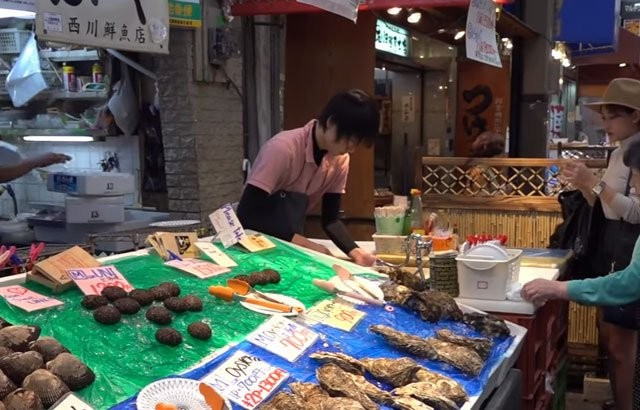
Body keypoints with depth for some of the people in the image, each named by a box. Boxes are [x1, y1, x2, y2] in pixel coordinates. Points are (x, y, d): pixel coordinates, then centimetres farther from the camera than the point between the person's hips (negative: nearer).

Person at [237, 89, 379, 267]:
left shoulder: (340, 160, -4)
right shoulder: (284, 148, -23)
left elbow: (330, 220, 3)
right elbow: (247, 215, -26)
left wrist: (356, 252, -13)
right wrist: (303, 244, -28)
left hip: (291, 246, 5)